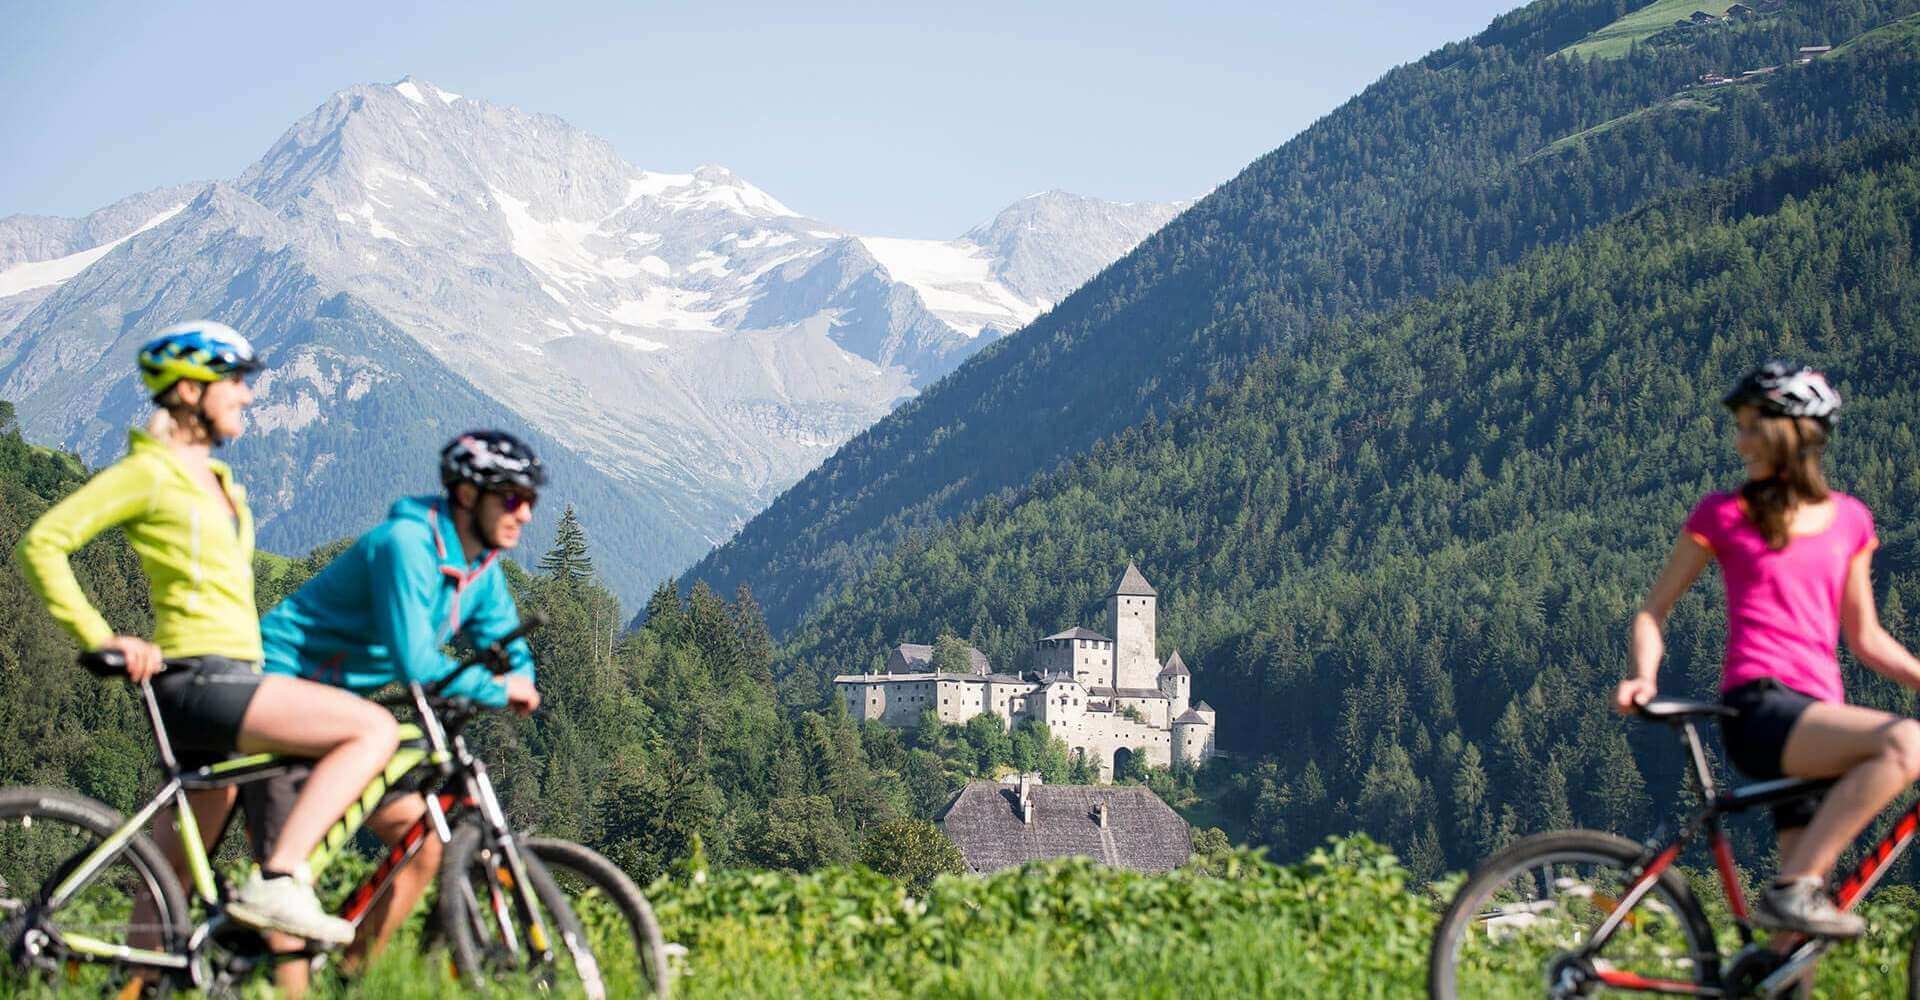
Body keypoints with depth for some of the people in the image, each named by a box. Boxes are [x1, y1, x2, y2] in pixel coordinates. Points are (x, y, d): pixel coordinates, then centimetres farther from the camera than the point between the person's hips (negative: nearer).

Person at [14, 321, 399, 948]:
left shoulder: (215, 481, 21)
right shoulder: (150, 471, -6)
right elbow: (42, 544, -12)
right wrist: (99, 638, -17)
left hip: (229, 683, 9)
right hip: (197, 680, -9)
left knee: (173, 879, 10)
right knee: (375, 729, -20)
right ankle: (279, 882, -23)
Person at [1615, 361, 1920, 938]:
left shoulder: (1849, 519, 16)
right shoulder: (1723, 515, 7)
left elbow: (1865, 637, 21)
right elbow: (1653, 612, 9)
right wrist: (1644, 678, -10)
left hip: (1818, 715, 5)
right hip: (1759, 707, -5)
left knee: (1802, 932, 0)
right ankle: (1793, 889, -27)